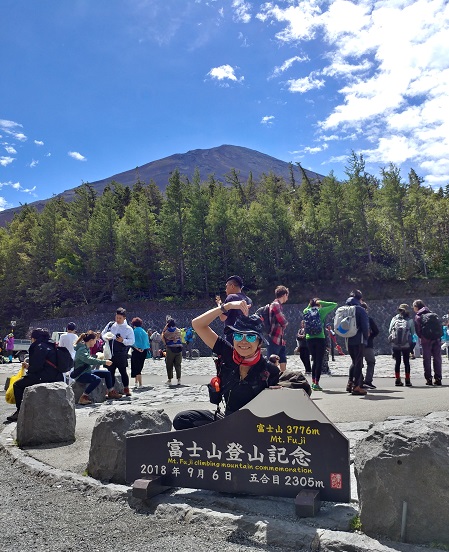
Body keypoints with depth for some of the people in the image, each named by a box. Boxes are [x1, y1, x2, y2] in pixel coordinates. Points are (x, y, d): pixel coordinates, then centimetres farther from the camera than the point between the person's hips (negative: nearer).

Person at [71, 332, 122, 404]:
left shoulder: (87, 348, 10)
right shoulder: (82, 349, -20)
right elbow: (89, 360, -35)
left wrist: (102, 361, 12)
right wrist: (104, 362, -35)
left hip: (87, 372, 10)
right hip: (80, 375, -10)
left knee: (107, 373, 8)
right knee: (97, 379, -34)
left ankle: (111, 393, 22)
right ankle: (83, 398, -27)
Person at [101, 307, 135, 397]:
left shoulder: (128, 328, -3)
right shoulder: (110, 325, 8)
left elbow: (132, 341, -5)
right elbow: (103, 334, 16)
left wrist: (123, 341, -22)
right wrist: (106, 338, -6)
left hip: (121, 355, -4)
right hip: (110, 353, 4)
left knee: (123, 371, 1)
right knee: (110, 372, 9)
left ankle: (126, 389, 12)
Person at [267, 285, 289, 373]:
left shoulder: (279, 305, 17)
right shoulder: (275, 305, -13)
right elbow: (284, 322, -18)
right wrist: (285, 323, 3)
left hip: (281, 341, 9)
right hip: (274, 340, -9)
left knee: (283, 362, 11)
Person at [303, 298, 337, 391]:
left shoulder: (306, 311, 5)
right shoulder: (321, 311, -4)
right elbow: (334, 304, 5)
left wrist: (310, 305, 15)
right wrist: (321, 303, 3)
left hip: (309, 339, 4)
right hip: (320, 339, -4)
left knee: (315, 360, 17)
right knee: (319, 361, 0)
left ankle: (313, 382, 19)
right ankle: (316, 383, -4)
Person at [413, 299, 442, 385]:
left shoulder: (418, 316, -2)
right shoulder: (432, 314, 12)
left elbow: (418, 330, -5)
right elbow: (440, 325, 10)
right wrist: (439, 335, 15)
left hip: (426, 340, -4)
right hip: (437, 339, 4)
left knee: (427, 359, 4)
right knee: (437, 358, 9)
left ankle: (429, 379, 2)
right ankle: (438, 379, 9)